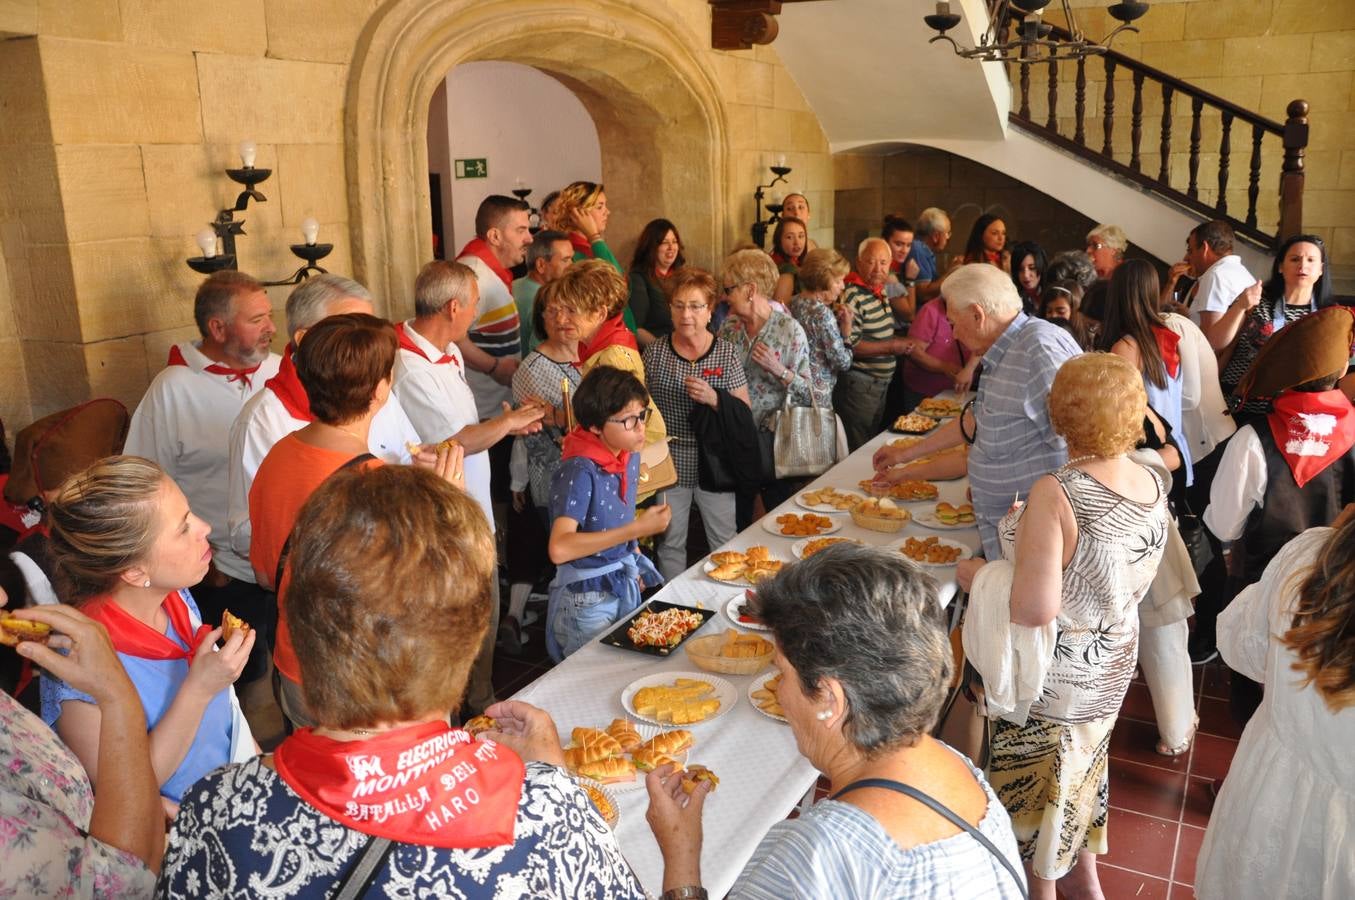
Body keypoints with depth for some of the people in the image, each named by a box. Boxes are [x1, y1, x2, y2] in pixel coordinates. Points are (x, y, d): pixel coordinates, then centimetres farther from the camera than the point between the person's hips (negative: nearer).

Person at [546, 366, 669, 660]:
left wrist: (636, 565, 8)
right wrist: (637, 529, -35)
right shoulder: (580, 471, -26)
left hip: (626, 587, 8)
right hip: (587, 600, -8)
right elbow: (559, 549, -37)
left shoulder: (630, 456, -1)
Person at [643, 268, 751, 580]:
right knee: (670, 543, 14)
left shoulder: (726, 354, -4)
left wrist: (714, 399, -21)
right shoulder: (654, 352, -1)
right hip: (670, 464, 1)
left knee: (725, 543, 8)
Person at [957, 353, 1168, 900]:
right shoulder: (1153, 487, -8)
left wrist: (978, 575, -17)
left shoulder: (1056, 494, -32)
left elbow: (1035, 608, -34)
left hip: (1052, 674, -7)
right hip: (1113, 663, 7)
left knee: (1036, 777, 17)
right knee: (1083, 761, 29)